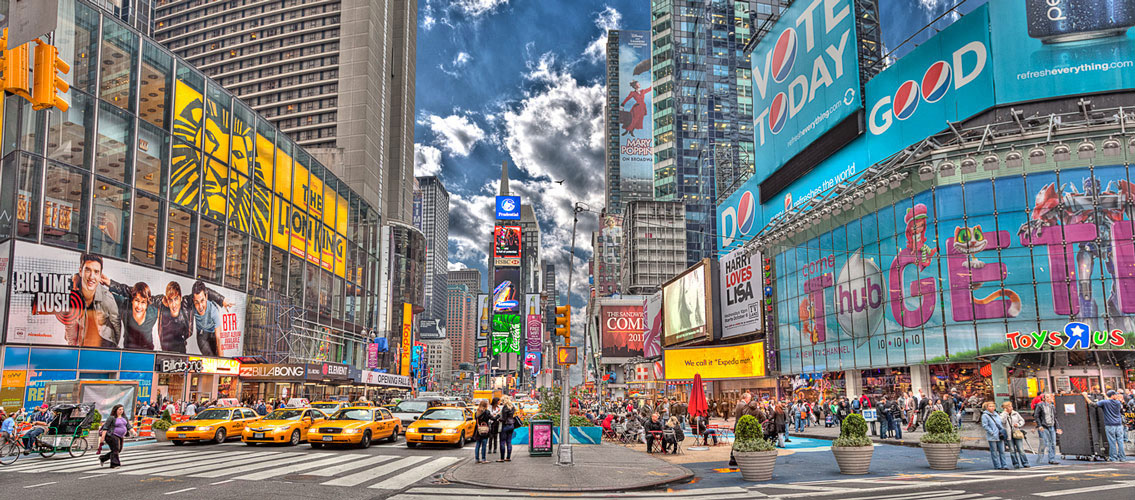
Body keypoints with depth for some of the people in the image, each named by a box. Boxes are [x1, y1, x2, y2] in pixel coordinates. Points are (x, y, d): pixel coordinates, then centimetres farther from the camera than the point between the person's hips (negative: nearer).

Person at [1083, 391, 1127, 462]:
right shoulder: (1118, 403, 5)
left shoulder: (1104, 402, -7)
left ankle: (1113, 458, 4)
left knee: (1112, 442, 0)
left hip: (1110, 425, -3)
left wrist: (1085, 396, -4)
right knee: (1120, 441, 7)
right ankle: (1122, 457, 11)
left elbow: (1092, 404, -13)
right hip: (1119, 425, 3)